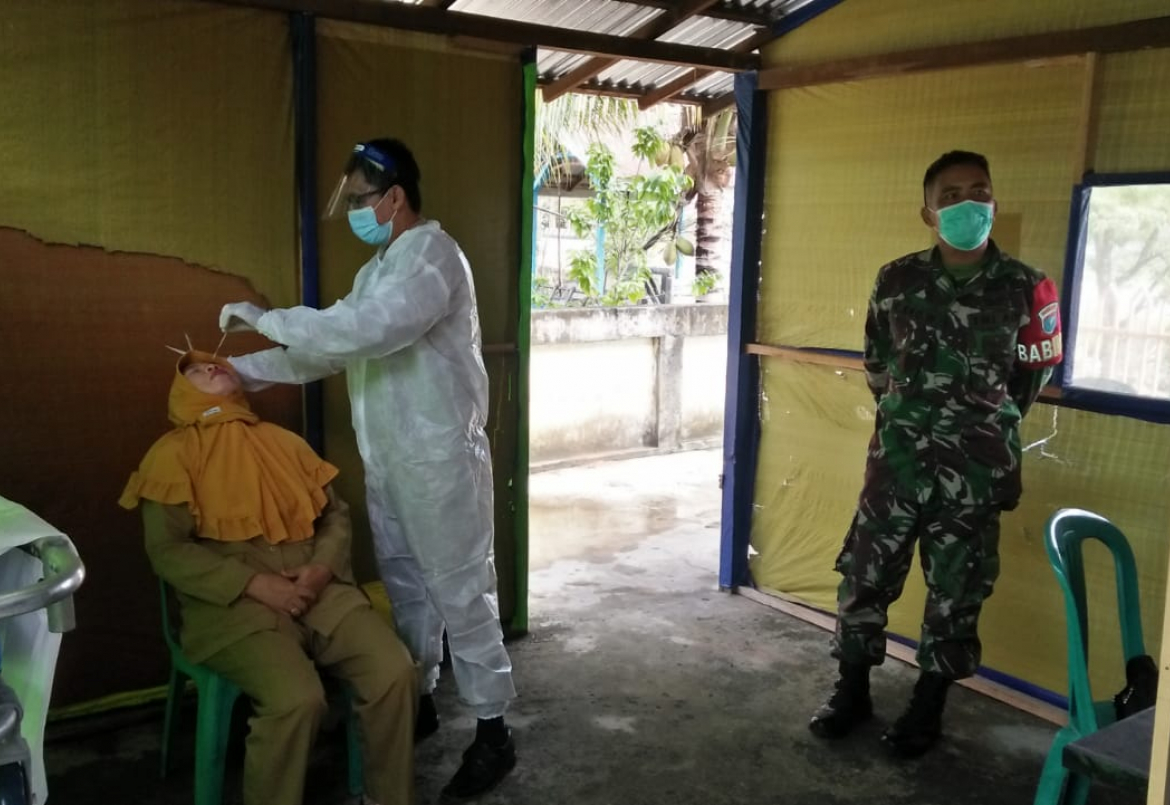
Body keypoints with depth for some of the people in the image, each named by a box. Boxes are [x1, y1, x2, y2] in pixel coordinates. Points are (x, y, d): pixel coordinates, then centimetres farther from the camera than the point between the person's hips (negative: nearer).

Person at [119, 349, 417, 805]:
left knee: (395, 673, -19)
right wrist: (255, 584, -14)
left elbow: (336, 514, 18)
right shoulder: (173, 454, 5)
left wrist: (323, 567, -4)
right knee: (296, 699, -31)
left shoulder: (284, 441, 20)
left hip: (319, 592, 4)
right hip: (235, 604, -4)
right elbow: (168, 550, -4)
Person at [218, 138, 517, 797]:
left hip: (439, 458, -9)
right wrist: (241, 370, 8)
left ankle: (493, 730, 8)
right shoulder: (378, 268, 16)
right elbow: (332, 347, 17)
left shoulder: (432, 254, -15)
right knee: (404, 587, 17)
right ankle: (417, 704, 33)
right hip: (388, 462, 9)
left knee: (461, 593, -2)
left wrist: (267, 318, -20)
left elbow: (367, 330, -29)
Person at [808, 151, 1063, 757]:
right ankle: (852, 691, 24)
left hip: (974, 473, -1)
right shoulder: (896, 281, -1)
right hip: (895, 461, 2)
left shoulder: (1026, 290, -6)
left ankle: (929, 706, 27)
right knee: (863, 576, 6)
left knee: (955, 594, 9)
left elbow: (1031, 378, 8)